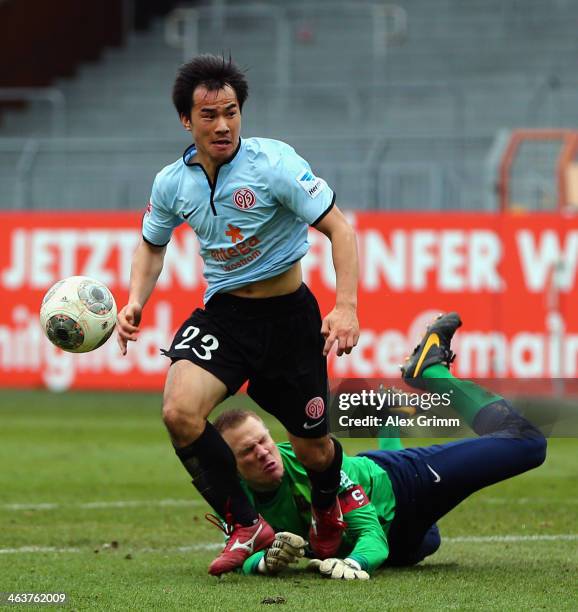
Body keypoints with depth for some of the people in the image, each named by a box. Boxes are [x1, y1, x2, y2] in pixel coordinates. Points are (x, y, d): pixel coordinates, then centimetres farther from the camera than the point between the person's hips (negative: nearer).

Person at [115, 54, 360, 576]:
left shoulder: (273, 162, -17)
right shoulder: (172, 182, -2)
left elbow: (338, 228, -14)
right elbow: (152, 245, 18)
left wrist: (346, 307, -25)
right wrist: (136, 302, 0)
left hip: (288, 313, -3)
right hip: (223, 313, 3)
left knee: (313, 451, 4)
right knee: (179, 411, -23)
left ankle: (327, 506, 44)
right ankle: (246, 527, -5)